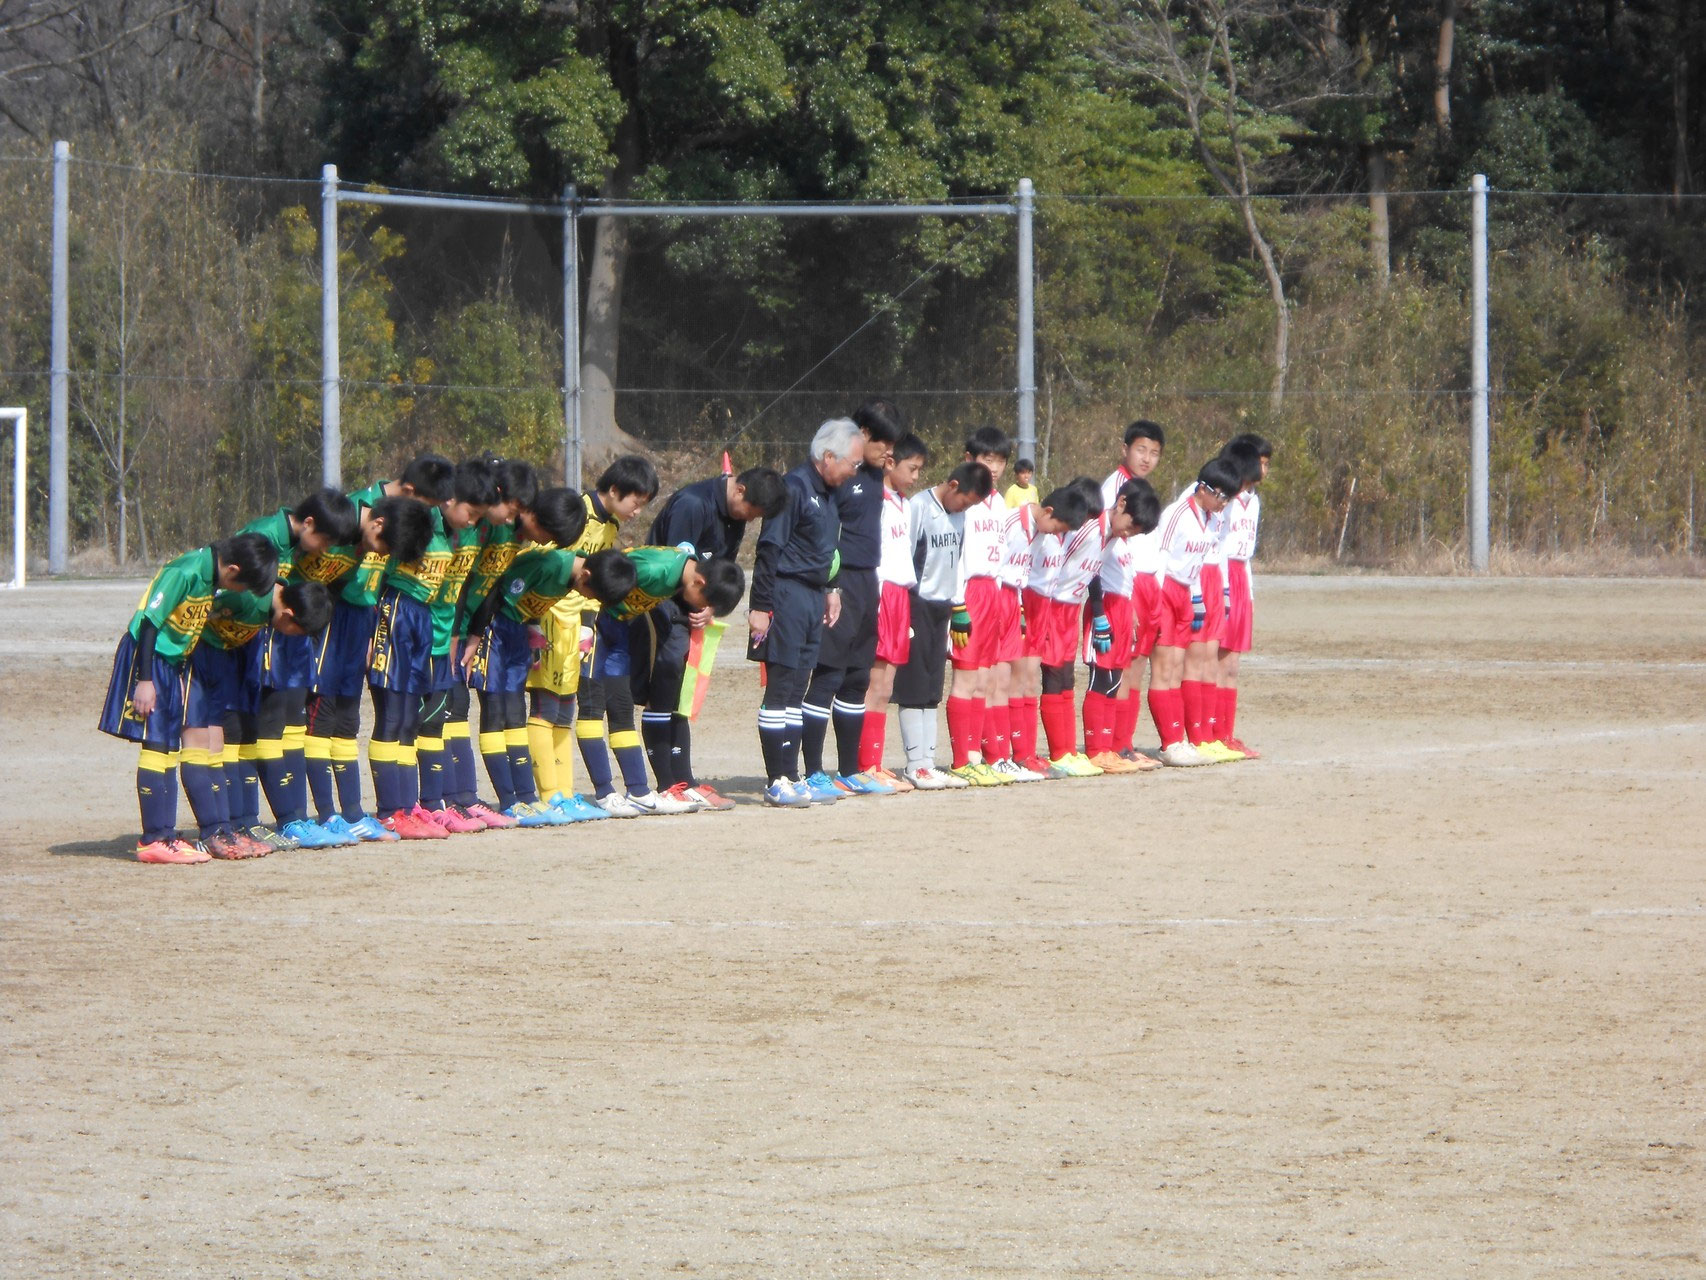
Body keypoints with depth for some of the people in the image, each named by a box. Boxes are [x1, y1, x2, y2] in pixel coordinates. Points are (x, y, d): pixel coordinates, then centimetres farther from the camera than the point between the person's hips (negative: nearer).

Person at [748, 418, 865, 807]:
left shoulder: (827, 493, 15)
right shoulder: (794, 487, -14)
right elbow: (769, 549, -16)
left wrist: (829, 590, 19)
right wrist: (761, 606, -19)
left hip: (813, 599, 9)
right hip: (788, 596, -9)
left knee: (796, 692, 10)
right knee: (781, 688, -7)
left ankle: (790, 778, 13)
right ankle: (777, 782, -6)